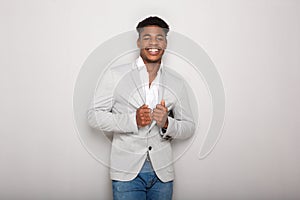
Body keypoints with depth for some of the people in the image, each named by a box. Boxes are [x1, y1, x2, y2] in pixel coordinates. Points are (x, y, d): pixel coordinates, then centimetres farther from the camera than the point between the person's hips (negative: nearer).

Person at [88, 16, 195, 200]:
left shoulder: (177, 83, 6)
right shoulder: (115, 75, -2)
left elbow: (189, 127, 9)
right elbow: (94, 115, -3)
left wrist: (167, 124, -13)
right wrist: (132, 120, -17)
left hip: (162, 172, 3)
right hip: (127, 172, -2)